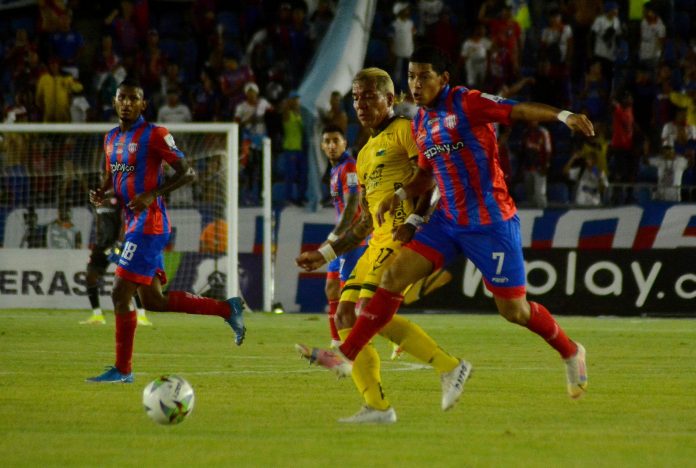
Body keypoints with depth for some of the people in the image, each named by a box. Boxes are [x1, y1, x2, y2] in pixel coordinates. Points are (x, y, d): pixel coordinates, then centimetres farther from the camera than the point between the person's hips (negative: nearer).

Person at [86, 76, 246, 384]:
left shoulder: (155, 135, -10)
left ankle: (122, 370, -1)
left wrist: (152, 195, -21)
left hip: (149, 224, -9)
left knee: (120, 295, -10)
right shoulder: (111, 139, 14)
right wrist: (101, 195, 2)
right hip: (132, 224, 9)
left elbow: (187, 172, -11)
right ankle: (227, 309, 21)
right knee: (153, 300, 11)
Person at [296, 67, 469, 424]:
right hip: (379, 243, 9)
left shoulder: (404, 130, 1)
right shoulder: (365, 155, 27)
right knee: (345, 315, 0)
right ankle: (376, 407, -2)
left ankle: (449, 367, -16)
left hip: (407, 237, -9)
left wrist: (414, 221, -24)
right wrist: (324, 255, 26)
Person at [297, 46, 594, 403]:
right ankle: (345, 356, 0)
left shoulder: (466, 103, -11)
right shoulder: (420, 124, 11)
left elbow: (520, 110, -20)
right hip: (448, 221, 7)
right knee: (394, 276, -3)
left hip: (491, 222, -7)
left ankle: (571, 352, 25)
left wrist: (563, 116, -36)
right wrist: (400, 194, 5)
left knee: (514, 310, -1)